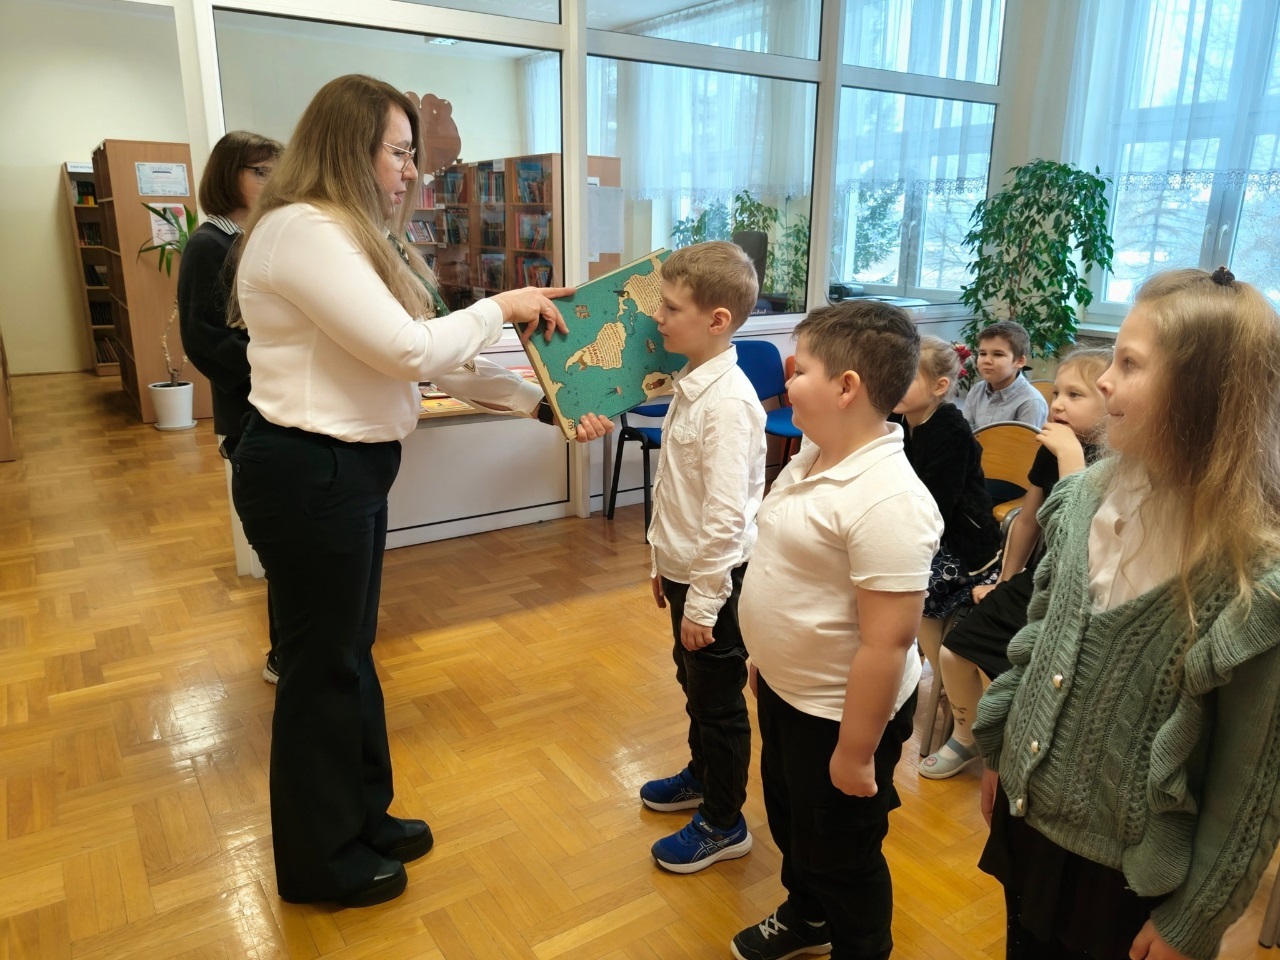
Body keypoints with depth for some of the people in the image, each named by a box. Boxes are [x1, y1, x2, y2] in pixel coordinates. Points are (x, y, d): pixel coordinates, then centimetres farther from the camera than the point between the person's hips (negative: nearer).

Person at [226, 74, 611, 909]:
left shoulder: (349, 239, 15)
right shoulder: (303, 231, -18)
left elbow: (436, 362, 10)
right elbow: (408, 349, -25)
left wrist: (542, 403, 3)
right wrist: (500, 308, -10)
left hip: (347, 472, 10)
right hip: (309, 477, -10)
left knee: (350, 652, 20)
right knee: (324, 665, 5)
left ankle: (361, 816, 40)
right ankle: (322, 862, 28)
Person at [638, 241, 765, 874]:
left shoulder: (728, 401, -25)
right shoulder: (693, 384, 4)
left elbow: (727, 515, -26)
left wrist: (703, 601, -21)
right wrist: (664, 561, 17)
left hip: (715, 577, -9)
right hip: (685, 567, 9)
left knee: (718, 699, 9)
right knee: (692, 681, 26)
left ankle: (723, 824, 29)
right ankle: (702, 775, 49)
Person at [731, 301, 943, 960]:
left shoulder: (887, 501, -31)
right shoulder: (814, 455, -1)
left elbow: (887, 643, -28)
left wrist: (856, 753, -21)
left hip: (840, 712, -9)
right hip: (785, 691, 9)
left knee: (840, 855, 16)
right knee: (788, 817, 30)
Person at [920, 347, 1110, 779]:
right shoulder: (1050, 449, 2)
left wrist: (1070, 453, -29)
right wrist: (1005, 580, 21)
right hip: (1034, 582, 6)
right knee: (955, 651, 3)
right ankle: (965, 738, 27)